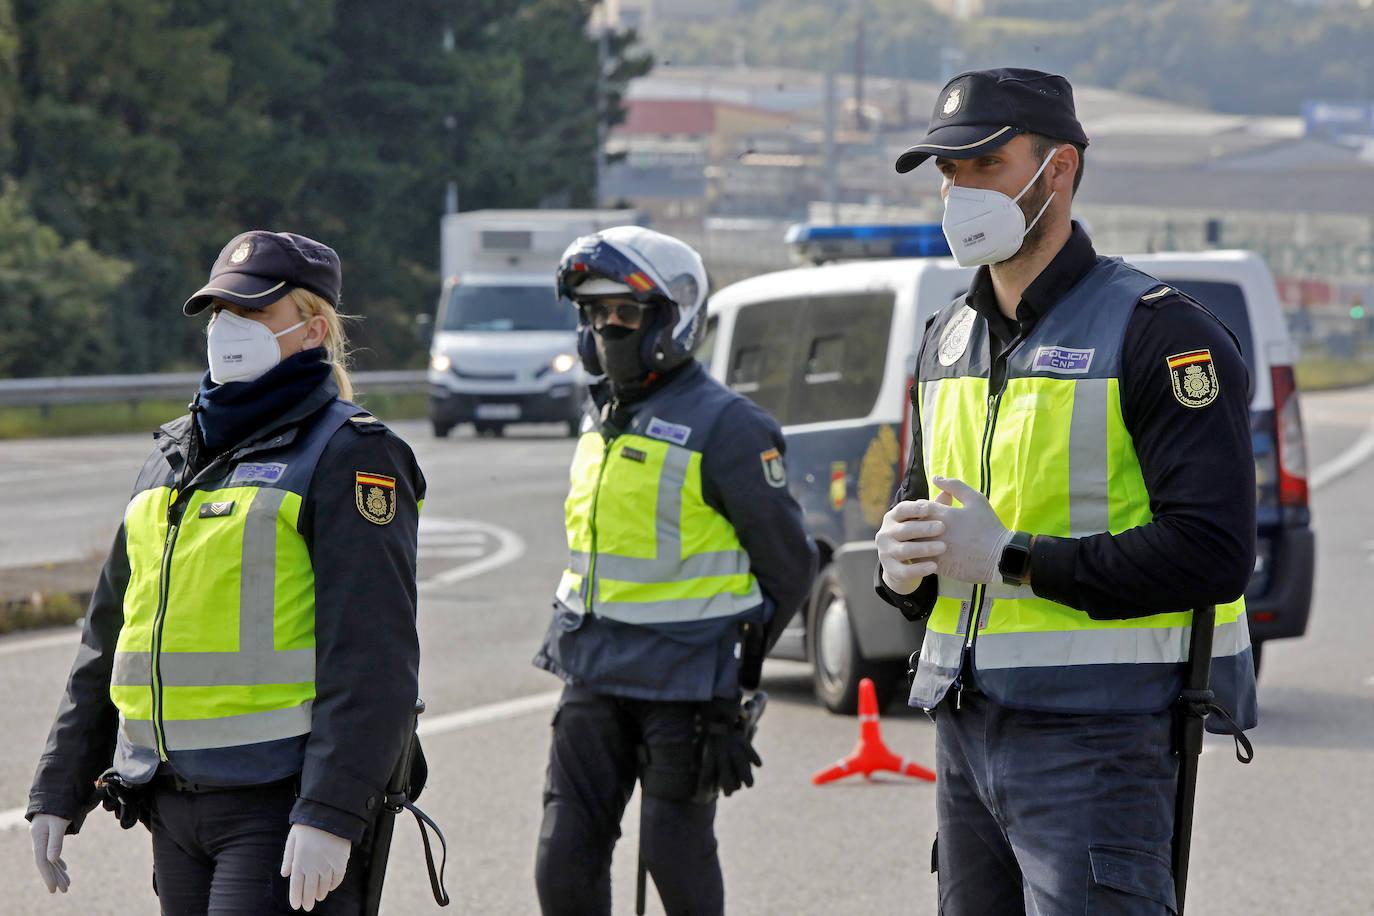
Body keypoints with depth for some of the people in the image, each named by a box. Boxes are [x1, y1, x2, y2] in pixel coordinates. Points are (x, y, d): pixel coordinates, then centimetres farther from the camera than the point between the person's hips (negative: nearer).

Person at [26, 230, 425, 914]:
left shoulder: (349, 456, -6)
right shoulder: (174, 458, 17)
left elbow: (373, 660, -14)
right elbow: (108, 639, 21)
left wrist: (331, 816, -22)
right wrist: (59, 790, 17)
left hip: (284, 802, -7)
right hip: (176, 805, 7)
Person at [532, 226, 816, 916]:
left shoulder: (724, 427, -11)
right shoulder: (601, 416, 12)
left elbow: (788, 562, -5)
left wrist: (738, 664, 3)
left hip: (684, 685, -7)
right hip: (596, 677, 7)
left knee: (675, 857, 0)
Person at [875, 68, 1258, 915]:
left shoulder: (1162, 334, -9)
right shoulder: (950, 339, 16)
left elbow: (1213, 552, -18)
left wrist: (1009, 556, -19)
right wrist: (903, 563, -2)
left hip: (1096, 739, -8)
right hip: (968, 732, 8)